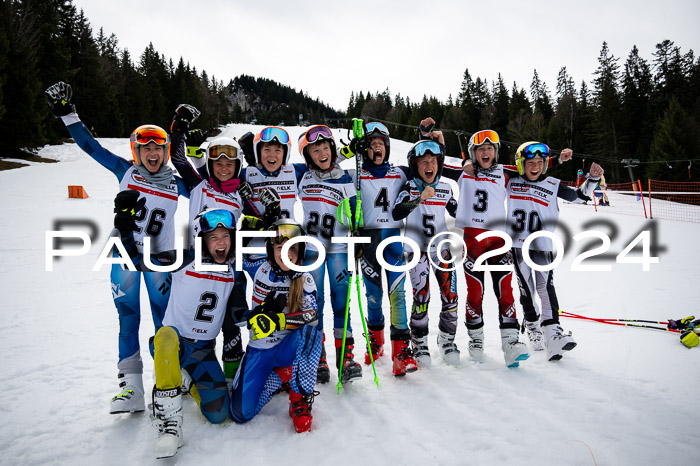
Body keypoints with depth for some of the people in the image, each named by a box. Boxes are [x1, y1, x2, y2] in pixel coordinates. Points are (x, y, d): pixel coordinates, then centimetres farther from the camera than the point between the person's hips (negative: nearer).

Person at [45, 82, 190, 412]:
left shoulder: (177, 184, 1)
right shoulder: (126, 172, 1)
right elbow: (91, 146, 2)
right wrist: (65, 113, 1)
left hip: (160, 258, 0)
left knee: (165, 319, 4)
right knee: (128, 317, 2)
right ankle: (131, 387, 6)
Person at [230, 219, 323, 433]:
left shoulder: (305, 279, -6)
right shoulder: (263, 271, -6)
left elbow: (312, 317, -18)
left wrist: (278, 320, -32)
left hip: (288, 348, -1)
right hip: (260, 350, 1)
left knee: (310, 333, -34)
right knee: (241, 412, -11)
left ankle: (300, 401, -19)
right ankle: (282, 376, 14)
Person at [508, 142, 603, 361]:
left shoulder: (553, 185, 5)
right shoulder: (511, 182, 5)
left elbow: (578, 196, 10)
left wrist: (592, 178, -3)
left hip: (542, 245, 0)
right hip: (517, 243, 0)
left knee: (545, 286, -11)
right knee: (526, 286, 4)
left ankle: (552, 332, -16)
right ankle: (532, 324, 22)